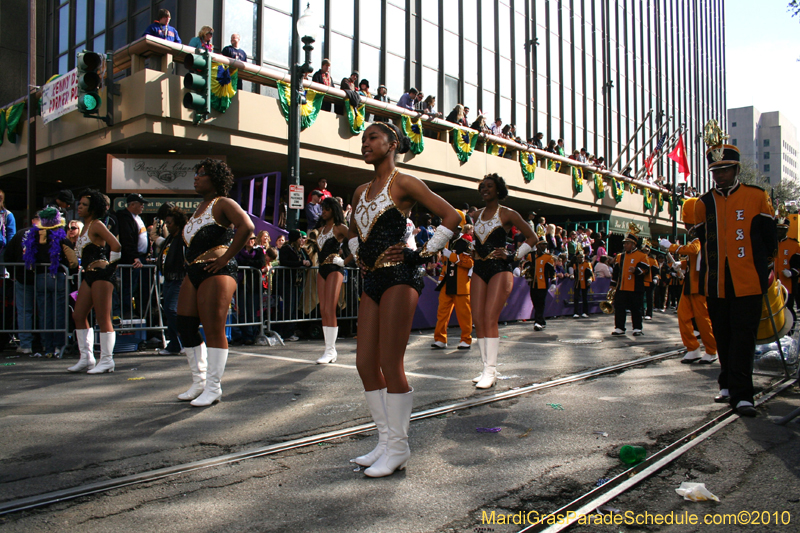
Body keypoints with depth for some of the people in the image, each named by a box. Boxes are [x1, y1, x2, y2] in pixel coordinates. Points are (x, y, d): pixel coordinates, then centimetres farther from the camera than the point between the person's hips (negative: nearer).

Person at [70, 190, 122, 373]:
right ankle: (86, 358, 15)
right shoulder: (85, 226, 18)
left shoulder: (97, 225, -10)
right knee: (78, 315, 9)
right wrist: (83, 266, 15)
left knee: (103, 318, -6)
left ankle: (107, 361, 0)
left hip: (102, 274, -10)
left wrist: (109, 262, -10)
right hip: (89, 275, 10)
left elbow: (116, 245, -21)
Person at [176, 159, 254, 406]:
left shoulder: (223, 204, -5)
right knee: (185, 327, 10)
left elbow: (246, 226, -23)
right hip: (193, 272, 10)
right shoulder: (201, 206, 21)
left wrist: (226, 257, -21)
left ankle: (213, 389, 1)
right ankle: (199, 383, 22)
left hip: (216, 272, -10)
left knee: (213, 330, -7)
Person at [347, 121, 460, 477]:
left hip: (399, 277, -8)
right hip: (372, 280, 8)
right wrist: (359, 256, 15)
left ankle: (398, 448, 7)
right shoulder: (361, 191, 17)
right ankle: (385, 441, 19)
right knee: (365, 363, 7)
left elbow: (451, 217, -8)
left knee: (390, 366, -7)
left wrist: (426, 253, -9)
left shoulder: (403, 184, -4)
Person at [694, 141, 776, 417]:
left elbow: (769, 239, 7)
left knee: (743, 337, -6)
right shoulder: (703, 204, 8)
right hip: (716, 284, 3)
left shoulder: (757, 197, 2)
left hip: (748, 282, -3)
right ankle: (729, 386, 25)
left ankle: (741, 394, -5)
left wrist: (763, 267, 8)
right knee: (723, 337, 11)